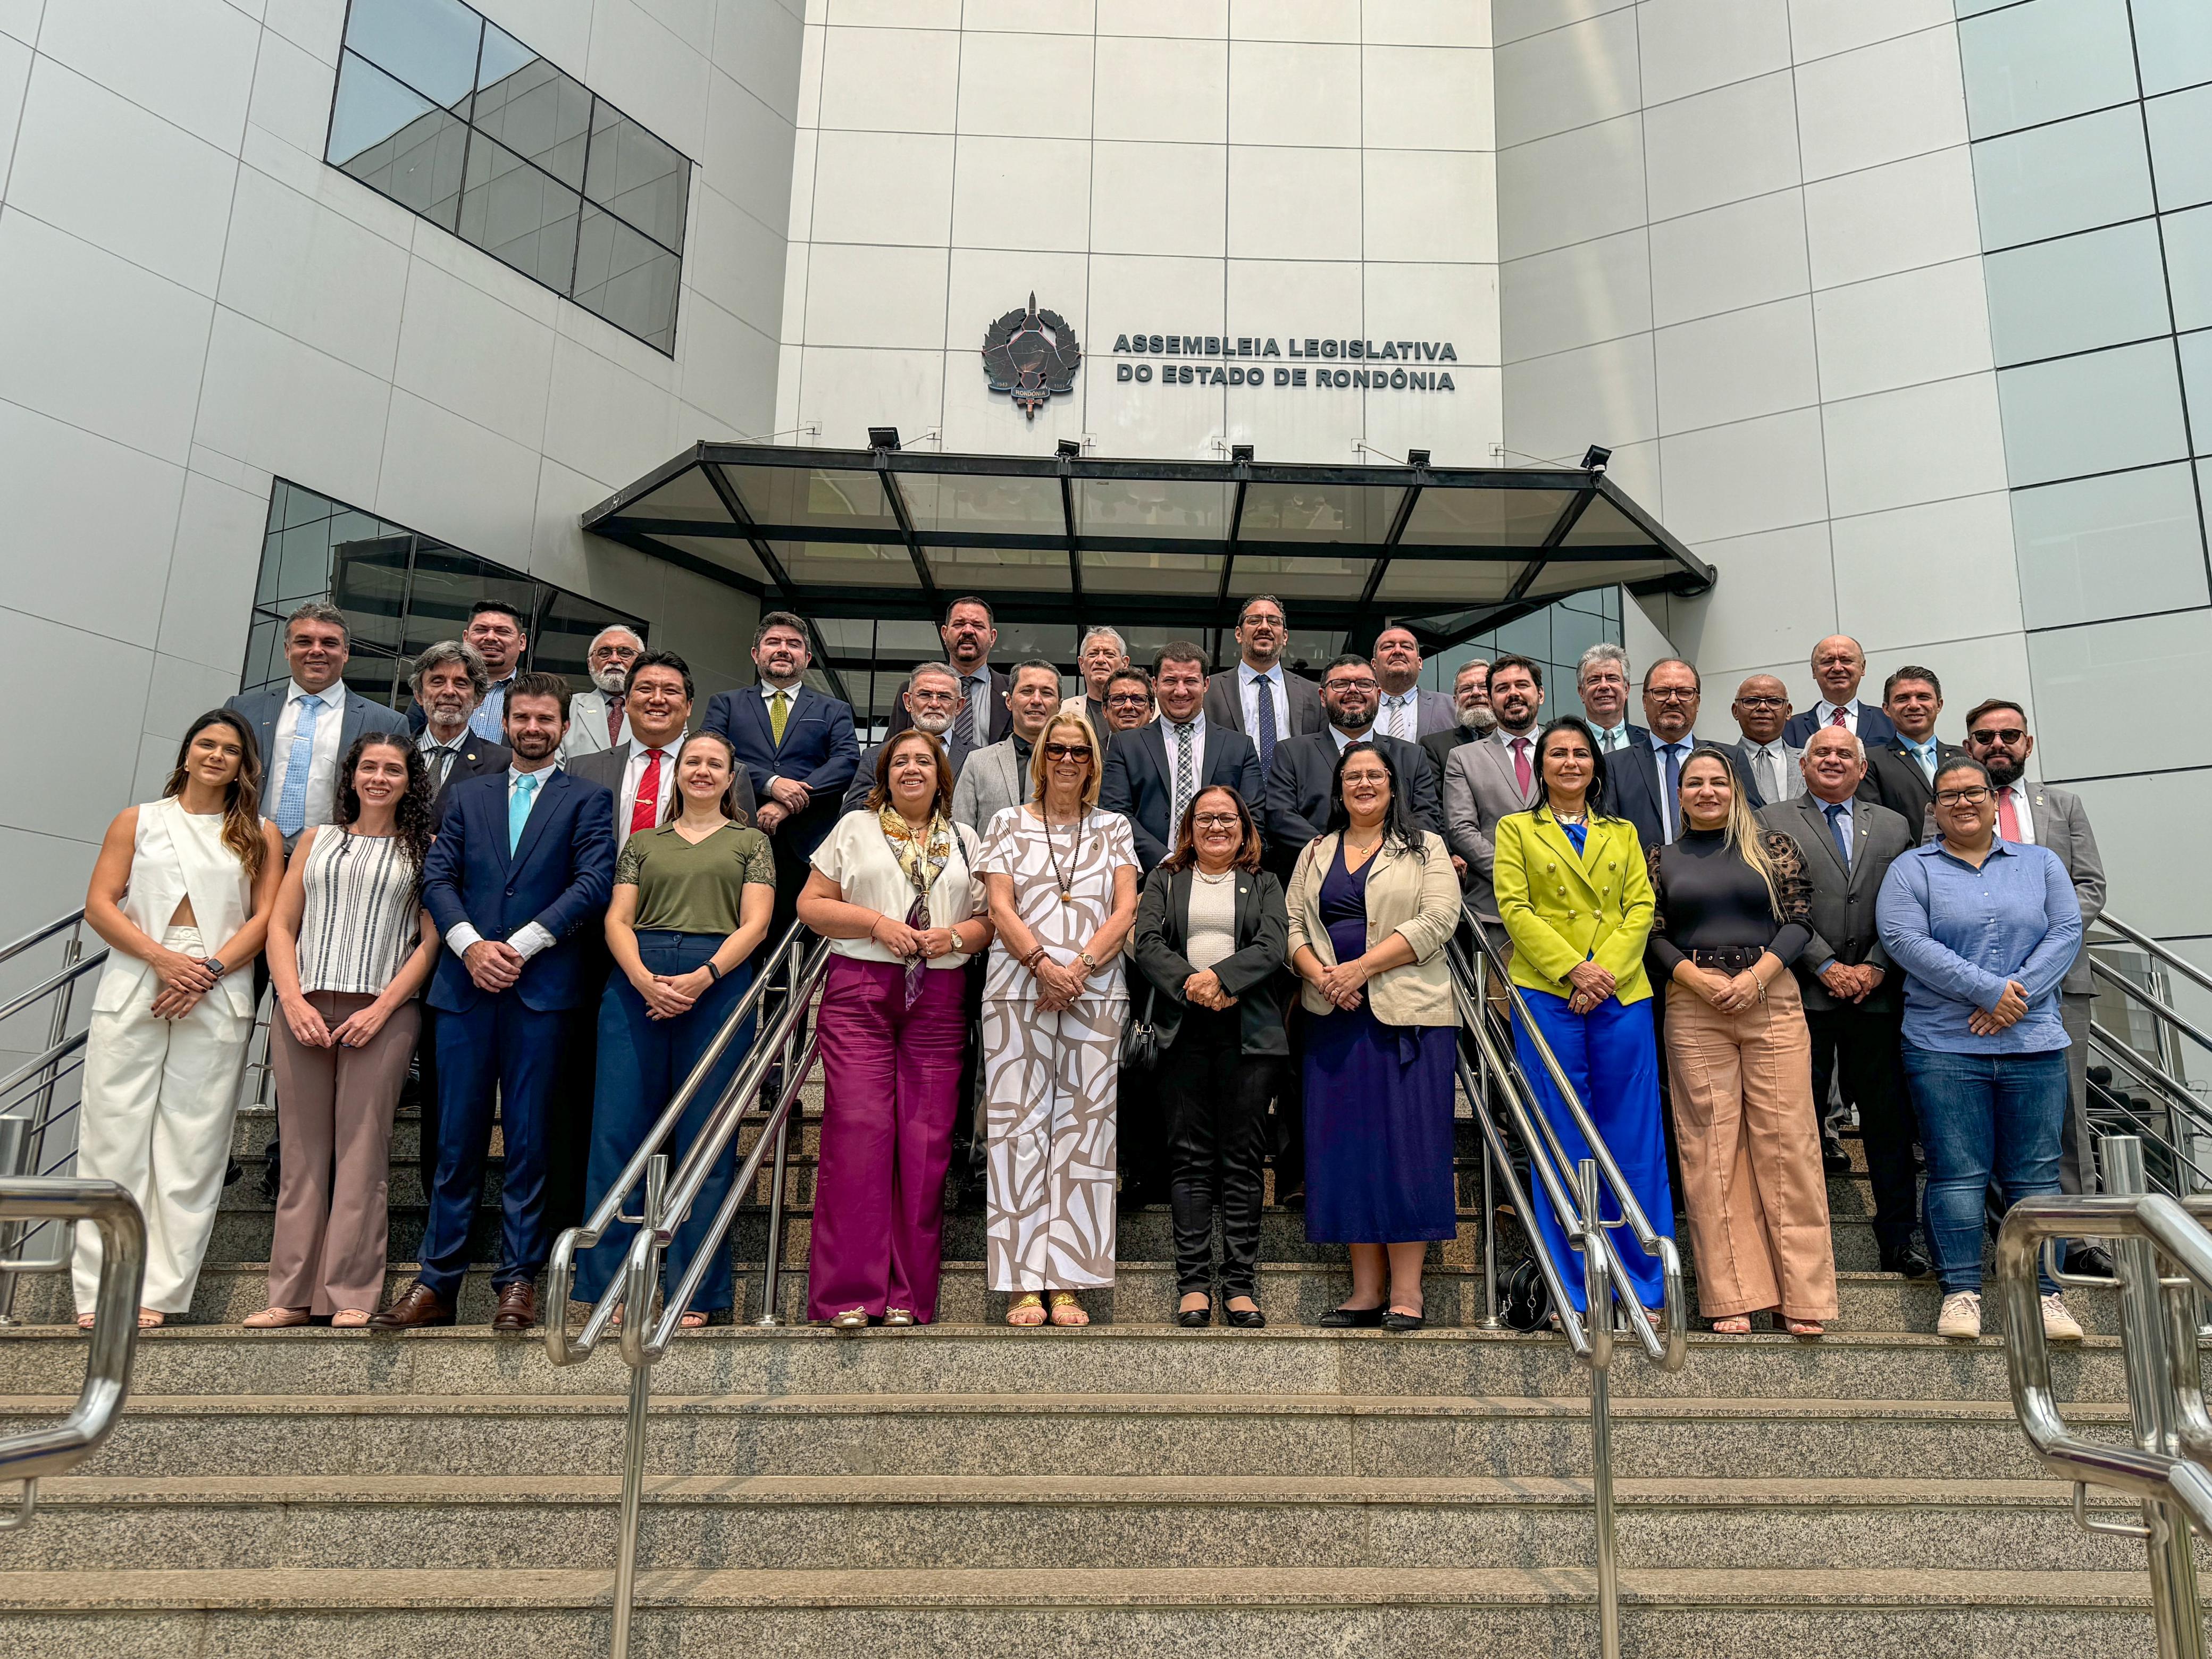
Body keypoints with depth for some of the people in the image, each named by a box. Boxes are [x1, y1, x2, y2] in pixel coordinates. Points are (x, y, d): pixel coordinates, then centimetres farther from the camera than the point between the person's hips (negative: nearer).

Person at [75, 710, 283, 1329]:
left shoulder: (260, 835, 12)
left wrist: (209, 970, -11)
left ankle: (157, 1292, 2)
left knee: (192, 1146, -2)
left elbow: (265, 917, 3)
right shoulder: (137, 822, 13)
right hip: (132, 994, 0)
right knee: (115, 1136, -2)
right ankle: (100, 1291, 2)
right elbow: (100, 904, 4)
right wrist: (162, 958, -11)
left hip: (217, 1000, 0)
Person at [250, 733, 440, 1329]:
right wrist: (293, 1000, -4)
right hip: (304, 1009, 3)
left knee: (361, 1150, -5)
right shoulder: (317, 840, 17)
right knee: (304, 1151, 3)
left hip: (381, 1012, -2)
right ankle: (292, 1295, 8)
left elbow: (432, 939, 1)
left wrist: (383, 1007, -10)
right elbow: (281, 925, 12)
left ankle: (351, 1296, -1)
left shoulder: (424, 848, 9)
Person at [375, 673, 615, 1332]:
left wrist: (520, 945, -11)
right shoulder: (467, 796, 18)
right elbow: (437, 878, 8)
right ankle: (437, 1283, 9)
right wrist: (471, 944, -9)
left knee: (528, 1140, 0)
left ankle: (518, 1280, 7)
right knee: (457, 1141, 4)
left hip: (541, 986, -2)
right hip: (466, 983, 3)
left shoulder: (586, 800, 9)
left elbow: (593, 883, -4)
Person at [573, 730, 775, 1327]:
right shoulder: (643, 842, 19)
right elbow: (617, 920, 8)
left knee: (706, 1139, -3)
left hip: (717, 984, -2)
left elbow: (754, 924, 2)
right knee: (618, 1131, -3)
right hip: (637, 982, 2)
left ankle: (696, 1291, 3)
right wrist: (645, 980, -11)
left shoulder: (749, 842, 14)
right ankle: (615, 1283, 4)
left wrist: (702, 977, -14)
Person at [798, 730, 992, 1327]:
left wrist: (955, 936, -6)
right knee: (857, 1132, -10)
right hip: (859, 992, -2)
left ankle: (909, 1295, 5)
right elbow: (812, 904, 6)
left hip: (938, 1002, 2)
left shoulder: (966, 842, 18)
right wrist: (877, 924, -8)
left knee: (926, 1142, -2)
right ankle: (848, 1293, -4)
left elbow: (989, 920, 15)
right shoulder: (855, 828, 13)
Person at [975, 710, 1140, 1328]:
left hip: (1096, 993, 1)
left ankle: (1069, 1283, 1)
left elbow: (1126, 909, 5)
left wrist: (1081, 966, -10)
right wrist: (1043, 964, -14)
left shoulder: (1113, 829, 15)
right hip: (1018, 991, -1)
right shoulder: (1009, 824, 12)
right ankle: (1025, 1284, 0)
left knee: (1084, 1126, -2)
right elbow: (1000, 908, 2)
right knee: (1019, 1124, -4)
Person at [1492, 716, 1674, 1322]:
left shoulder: (1623, 834, 18)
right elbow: (1515, 909, -2)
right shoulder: (1516, 830, 10)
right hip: (1546, 997, -2)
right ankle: (1575, 1290, 10)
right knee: (1563, 1143, 1)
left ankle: (1643, 1284, 13)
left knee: (1633, 1140, 3)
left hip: (1622, 996, 2)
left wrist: (1608, 970, -10)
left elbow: (1641, 908, 7)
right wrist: (1573, 969, -13)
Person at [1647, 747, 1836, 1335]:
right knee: (1711, 1148, -1)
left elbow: (1800, 919, 4)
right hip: (1693, 1008, 1)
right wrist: (1701, 980, -9)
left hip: (1772, 998, 0)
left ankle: (1803, 1297, 3)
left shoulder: (1773, 847, 12)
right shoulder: (1662, 859, 14)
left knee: (1787, 1142, -4)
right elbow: (1654, 935, 7)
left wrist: (1756, 976, -10)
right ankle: (1732, 1298, 4)